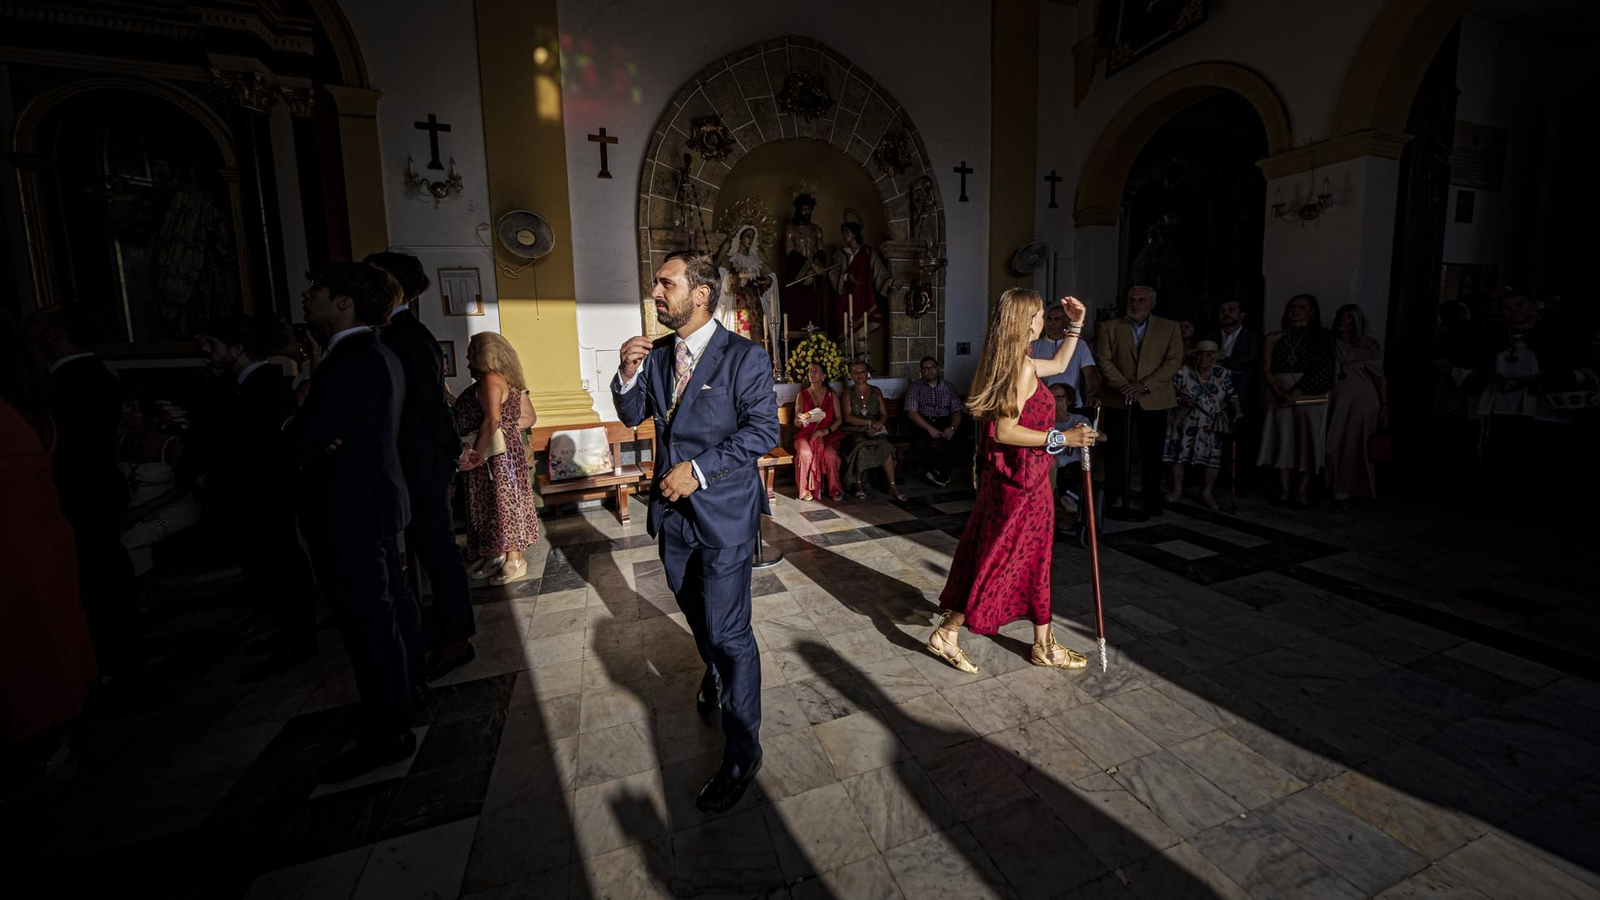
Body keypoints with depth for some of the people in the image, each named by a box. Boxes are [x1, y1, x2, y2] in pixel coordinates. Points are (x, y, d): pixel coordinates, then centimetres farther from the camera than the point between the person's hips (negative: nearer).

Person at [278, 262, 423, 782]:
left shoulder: (350, 363, -21)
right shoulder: (380, 356, 12)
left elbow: (294, 447, -21)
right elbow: (328, 427, 13)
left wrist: (296, 449, 1)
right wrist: (309, 444, -7)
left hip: (349, 515, -10)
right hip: (378, 504, 10)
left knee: (367, 621, -1)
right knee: (392, 601, 20)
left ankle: (387, 734, 11)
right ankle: (406, 693, 37)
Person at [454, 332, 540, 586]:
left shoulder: (490, 380, -17)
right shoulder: (508, 381, 12)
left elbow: (492, 420, -28)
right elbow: (530, 417, 12)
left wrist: (476, 454, -20)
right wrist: (508, 424, 5)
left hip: (496, 456, -10)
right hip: (502, 452, 10)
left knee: (503, 504, 0)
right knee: (494, 504, 16)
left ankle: (514, 561, 10)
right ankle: (497, 555, 27)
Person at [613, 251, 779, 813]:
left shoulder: (745, 357, -13)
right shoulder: (657, 353, 6)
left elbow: (764, 430, -15)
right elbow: (633, 416, 10)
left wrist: (700, 469, -20)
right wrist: (628, 373, -10)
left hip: (724, 513, -6)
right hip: (674, 511, 7)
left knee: (729, 631, -2)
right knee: (696, 612, 25)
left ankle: (742, 751, 16)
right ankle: (715, 677, 54)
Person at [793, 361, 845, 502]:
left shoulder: (832, 395, 10)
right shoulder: (802, 395, 10)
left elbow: (839, 419, 6)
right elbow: (796, 422, 6)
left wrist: (827, 430, -13)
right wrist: (800, 419, -20)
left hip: (828, 434, 0)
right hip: (806, 434, 0)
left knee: (830, 454, -32)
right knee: (805, 453, -33)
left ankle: (834, 489, -16)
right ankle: (806, 489, -19)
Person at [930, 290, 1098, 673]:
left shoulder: (1013, 362, 12)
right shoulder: (1021, 366, -19)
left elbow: (1059, 364, 30)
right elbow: (1005, 430, -24)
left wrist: (1076, 325, 25)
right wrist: (1061, 438, -20)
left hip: (1008, 473, 10)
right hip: (1022, 477, -10)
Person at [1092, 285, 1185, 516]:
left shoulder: (1169, 328, 8)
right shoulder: (1109, 328, 7)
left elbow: (1174, 361, -2)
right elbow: (1103, 360, -2)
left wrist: (1144, 385, -14)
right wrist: (1123, 386, -15)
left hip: (1153, 399, 0)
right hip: (1118, 399, 0)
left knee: (1151, 452, 4)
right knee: (1116, 452, 4)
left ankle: (1151, 500, 15)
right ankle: (1114, 498, 14)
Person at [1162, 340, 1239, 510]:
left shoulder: (1223, 374, 2)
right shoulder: (1182, 372, -4)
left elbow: (1232, 397, 3)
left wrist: (1237, 411, -14)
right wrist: (1180, 400, -21)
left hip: (1212, 425, 1)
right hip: (1185, 424, -1)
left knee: (1213, 456, -2)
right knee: (1178, 452, -2)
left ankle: (1207, 492, 13)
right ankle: (1177, 489, 12)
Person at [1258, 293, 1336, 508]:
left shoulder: (1320, 340, 3)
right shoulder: (1274, 338, 9)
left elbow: (1320, 374, -6)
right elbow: (1266, 370, 3)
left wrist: (1295, 394, -15)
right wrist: (1279, 392, -12)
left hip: (1310, 399, -1)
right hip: (1281, 398, 2)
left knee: (1308, 443, -1)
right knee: (1283, 441, 1)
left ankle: (1301, 491, 3)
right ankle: (1284, 489, 5)